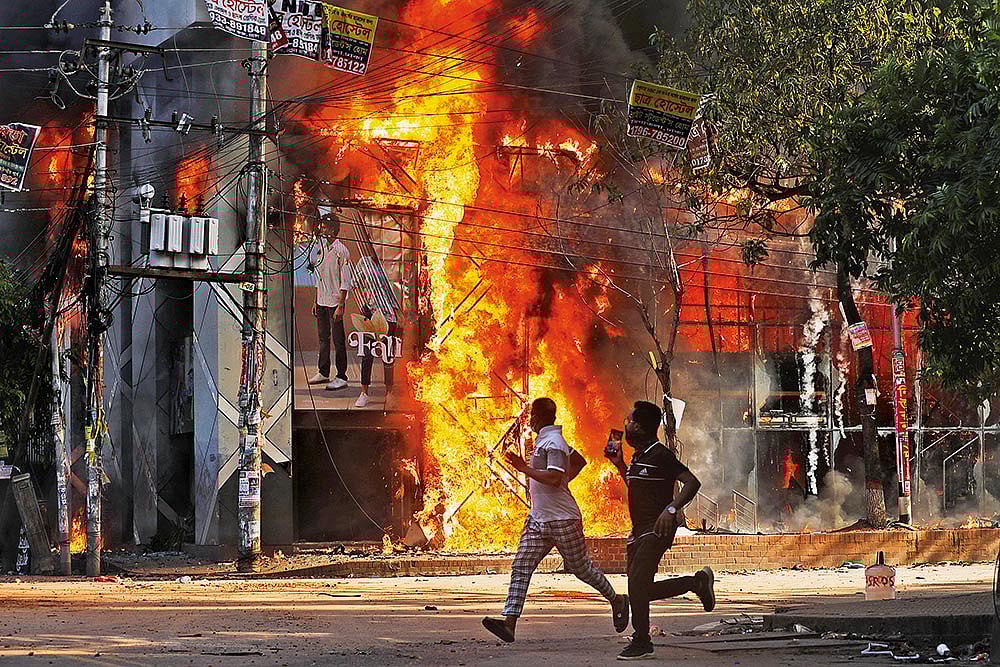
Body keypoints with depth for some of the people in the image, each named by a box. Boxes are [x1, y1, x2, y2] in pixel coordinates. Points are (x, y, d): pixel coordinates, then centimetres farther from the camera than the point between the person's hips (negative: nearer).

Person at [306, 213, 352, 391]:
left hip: (335, 302, -8)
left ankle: (341, 377, 1)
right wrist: (316, 302, 17)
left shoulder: (341, 251, -12)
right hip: (322, 302, 8)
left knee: (338, 340, -3)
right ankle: (323, 372, 24)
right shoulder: (321, 248, 12)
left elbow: (345, 282, -15)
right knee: (323, 338, 15)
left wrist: (341, 305, -19)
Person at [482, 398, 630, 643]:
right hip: (538, 519, 9)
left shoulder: (553, 443, -16)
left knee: (581, 567, 6)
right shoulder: (544, 440, 15)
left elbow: (554, 478, -29)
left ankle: (617, 601, 29)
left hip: (562, 519, -9)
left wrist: (525, 469, -26)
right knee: (521, 568, -5)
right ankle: (509, 622, -14)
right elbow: (579, 461, 28)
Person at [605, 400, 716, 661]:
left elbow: (692, 482, -18)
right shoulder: (639, 456, 15)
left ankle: (641, 642, -9)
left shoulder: (660, 455, -12)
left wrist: (671, 509, -29)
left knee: (637, 583, -17)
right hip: (640, 530, 10)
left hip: (657, 529, -10)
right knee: (639, 590, 7)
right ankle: (698, 582, 22)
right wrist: (619, 464, 21)